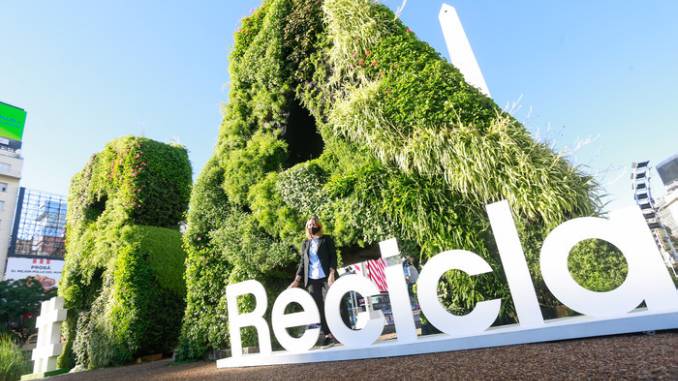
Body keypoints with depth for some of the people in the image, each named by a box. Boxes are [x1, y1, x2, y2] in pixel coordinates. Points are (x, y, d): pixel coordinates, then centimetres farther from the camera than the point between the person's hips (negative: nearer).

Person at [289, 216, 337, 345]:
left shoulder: (327, 239, 7)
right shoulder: (305, 243, 16)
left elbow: (333, 256, -1)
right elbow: (302, 262, 15)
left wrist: (332, 273, -14)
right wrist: (297, 279, 5)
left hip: (326, 277, -3)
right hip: (311, 280, 3)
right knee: (319, 308, 1)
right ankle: (326, 334, 7)